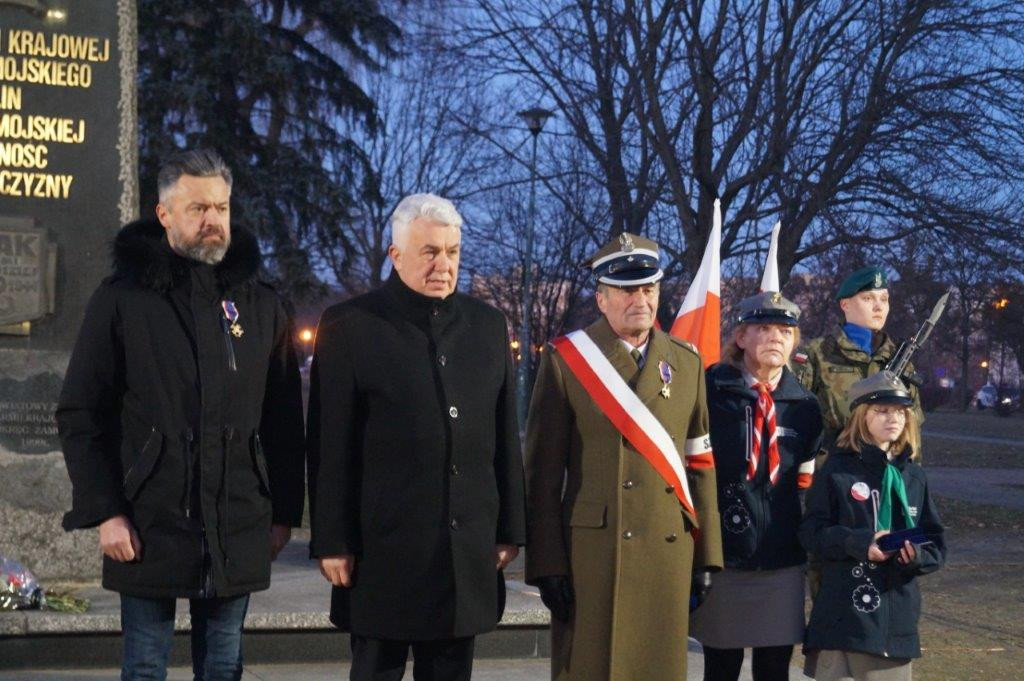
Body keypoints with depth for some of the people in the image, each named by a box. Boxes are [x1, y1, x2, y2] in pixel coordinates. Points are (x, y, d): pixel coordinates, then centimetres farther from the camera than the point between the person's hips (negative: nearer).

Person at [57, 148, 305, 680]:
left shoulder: (261, 305, 8)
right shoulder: (123, 299, -1)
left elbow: (285, 420, 10)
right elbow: (80, 414, -3)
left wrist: (285, 511, 5)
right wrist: (104, 511, -10)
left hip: (238, 533, 3)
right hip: (148, 529, -2)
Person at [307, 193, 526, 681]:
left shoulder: (487, 326, 11)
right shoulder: (349, 326, -2)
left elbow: (505, 438, 12)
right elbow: (331, 447, -5)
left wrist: (510, 529, 9)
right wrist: (332, 541, -8)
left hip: (468, 548, 4)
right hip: (383, 547, -4)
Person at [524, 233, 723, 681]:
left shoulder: (686, 363, 11)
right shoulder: (566, 359, -1)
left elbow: (700, 463, 11)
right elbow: (543, 470, -3)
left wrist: (706, 555, 7)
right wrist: (546, 563, -9)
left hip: (668, 553, 3)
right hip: (591, 552, -3)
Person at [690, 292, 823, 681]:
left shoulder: (804, 406, 9)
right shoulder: (710, 391, -3)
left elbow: (807, 484, 15)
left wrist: (808, 540, 9)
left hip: (783, 559, 3)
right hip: (721, 554, -3)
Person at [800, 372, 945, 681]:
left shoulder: (914, 476, 11)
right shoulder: (837, 470, -2)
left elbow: (936, 545, 11)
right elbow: (811, 531, -6)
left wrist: (918, 555, -12)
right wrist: (858, 543, -20)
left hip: (897, 617, 4)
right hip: (842, 617, -4)